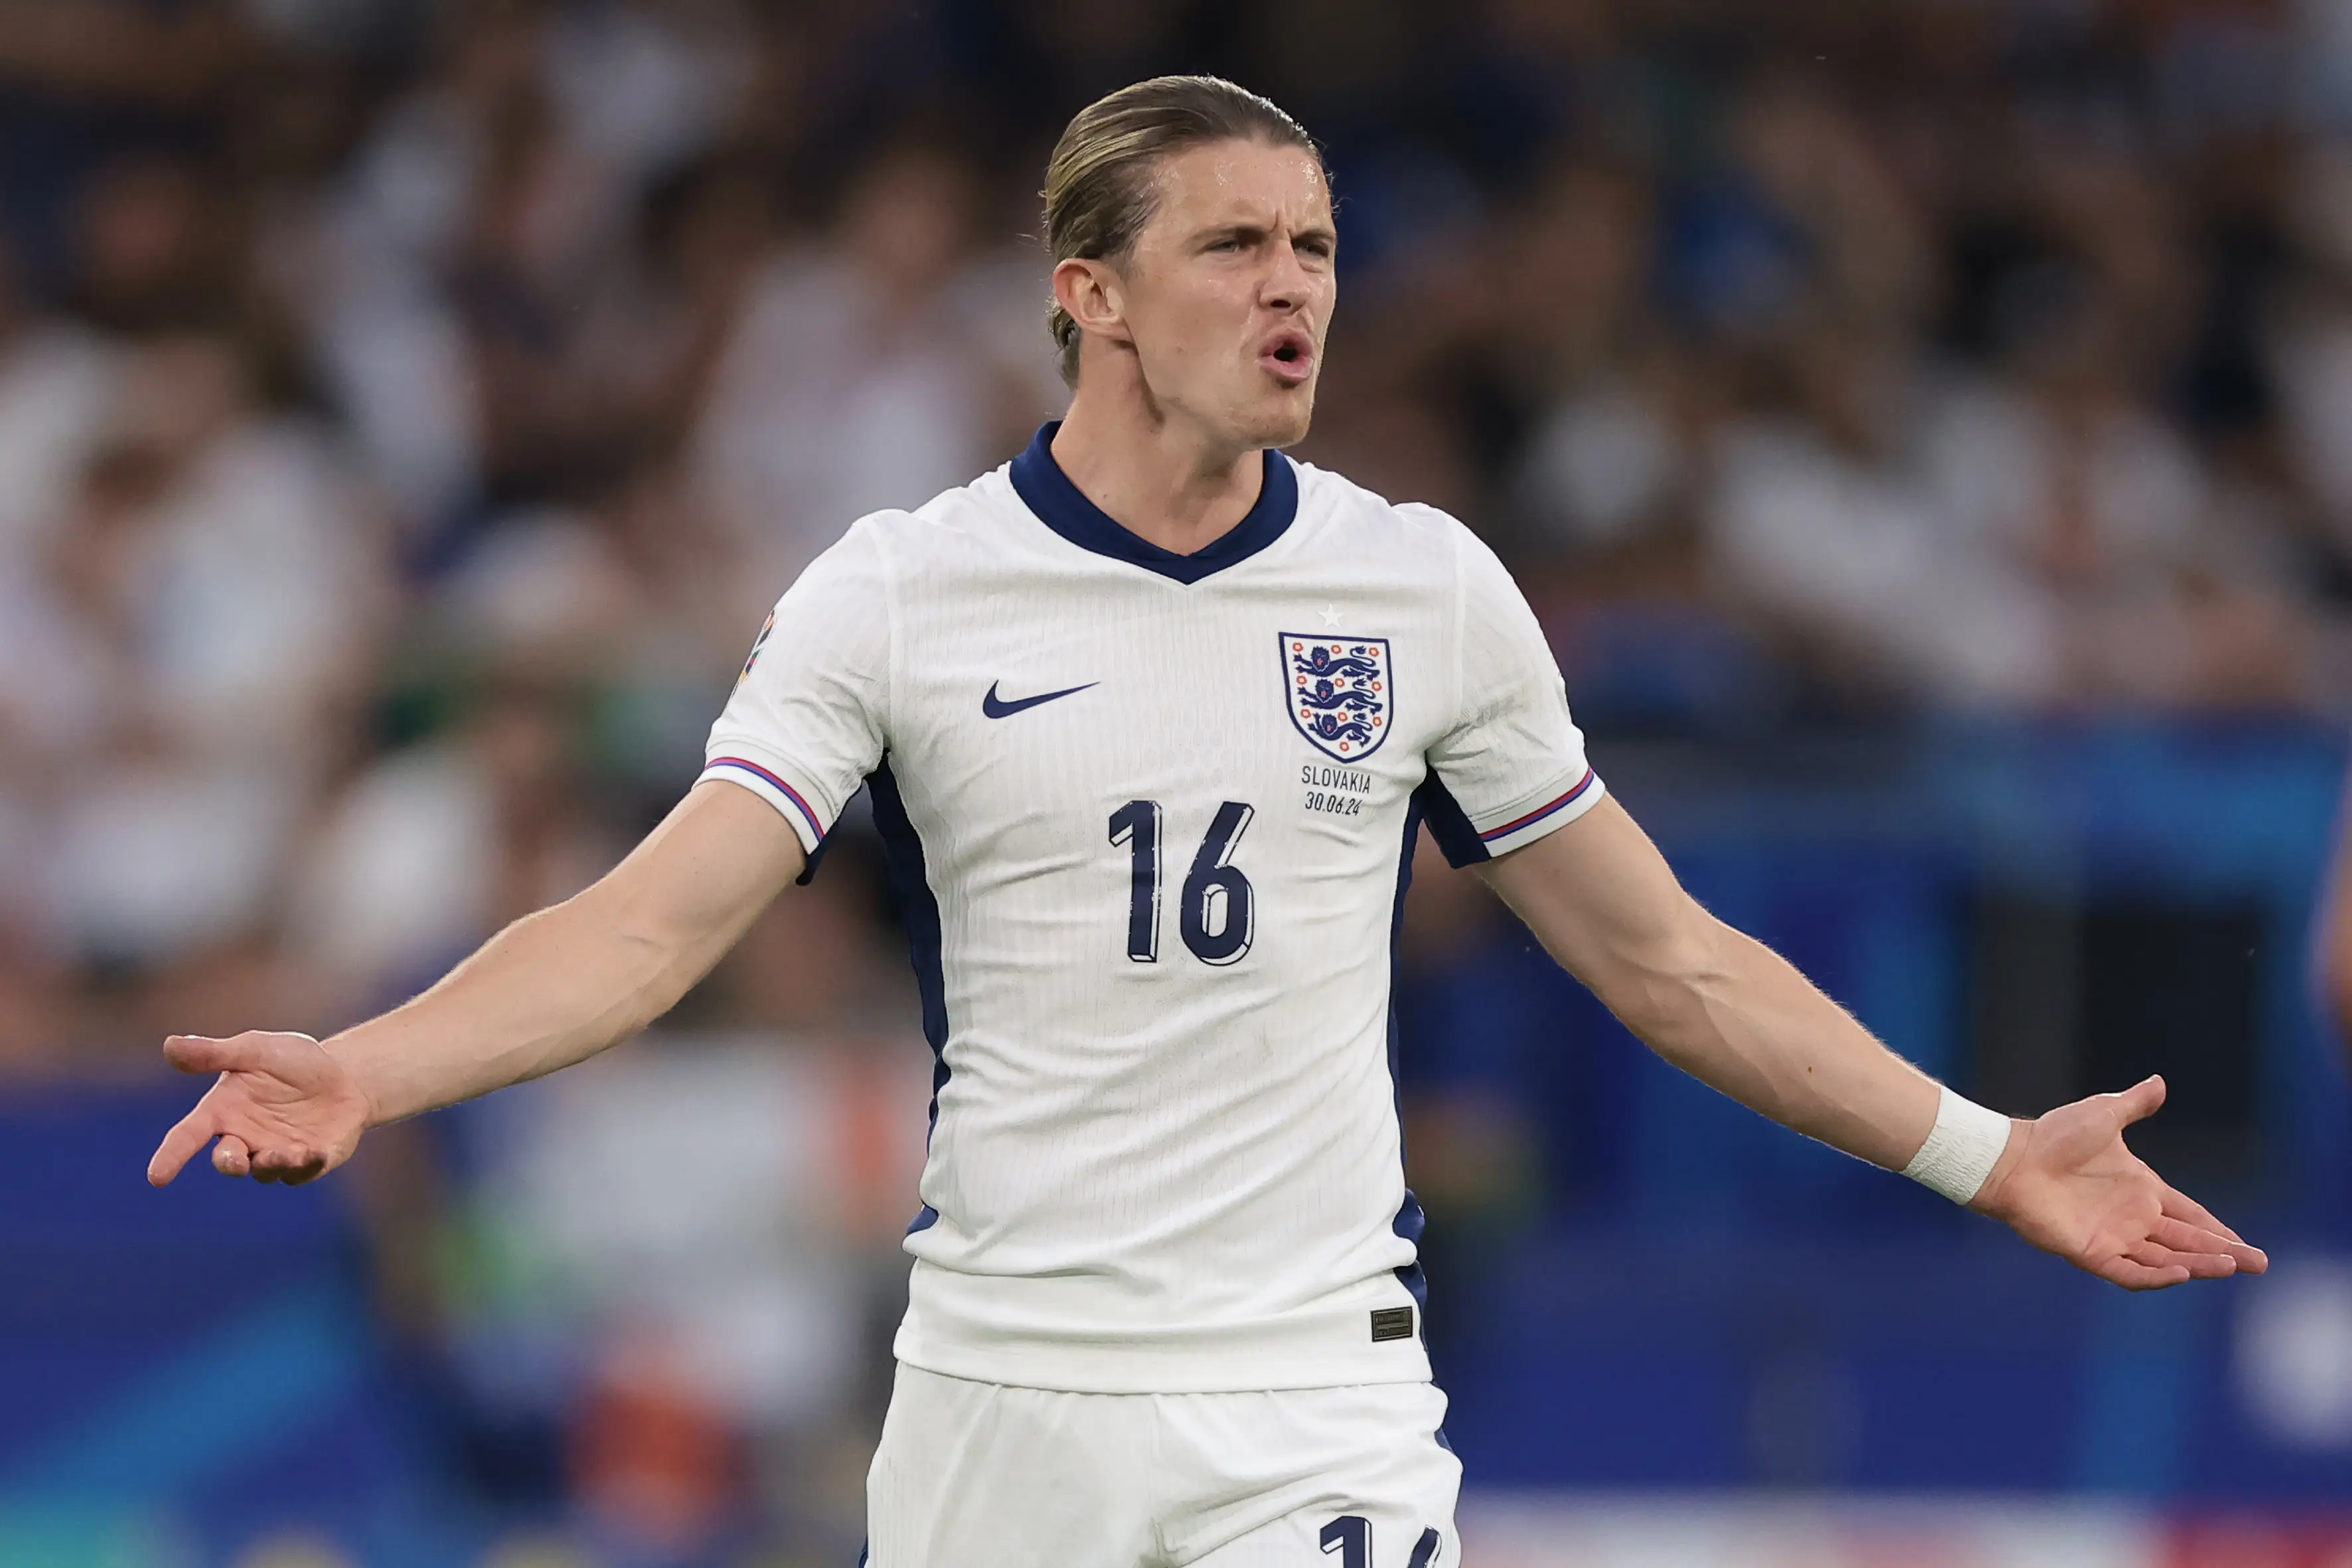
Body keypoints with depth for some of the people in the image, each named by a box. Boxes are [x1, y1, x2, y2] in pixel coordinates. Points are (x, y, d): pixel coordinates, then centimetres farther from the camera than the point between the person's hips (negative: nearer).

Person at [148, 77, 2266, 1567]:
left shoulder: (1430, 592, 4)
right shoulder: (899, 592, -2)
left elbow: (1668, 960, 11)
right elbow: (656, 920, -9)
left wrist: (1987, 1155, 7)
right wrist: (362, 1070, -26)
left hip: (1322, 1398, 1)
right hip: (1001, 1390, -1)